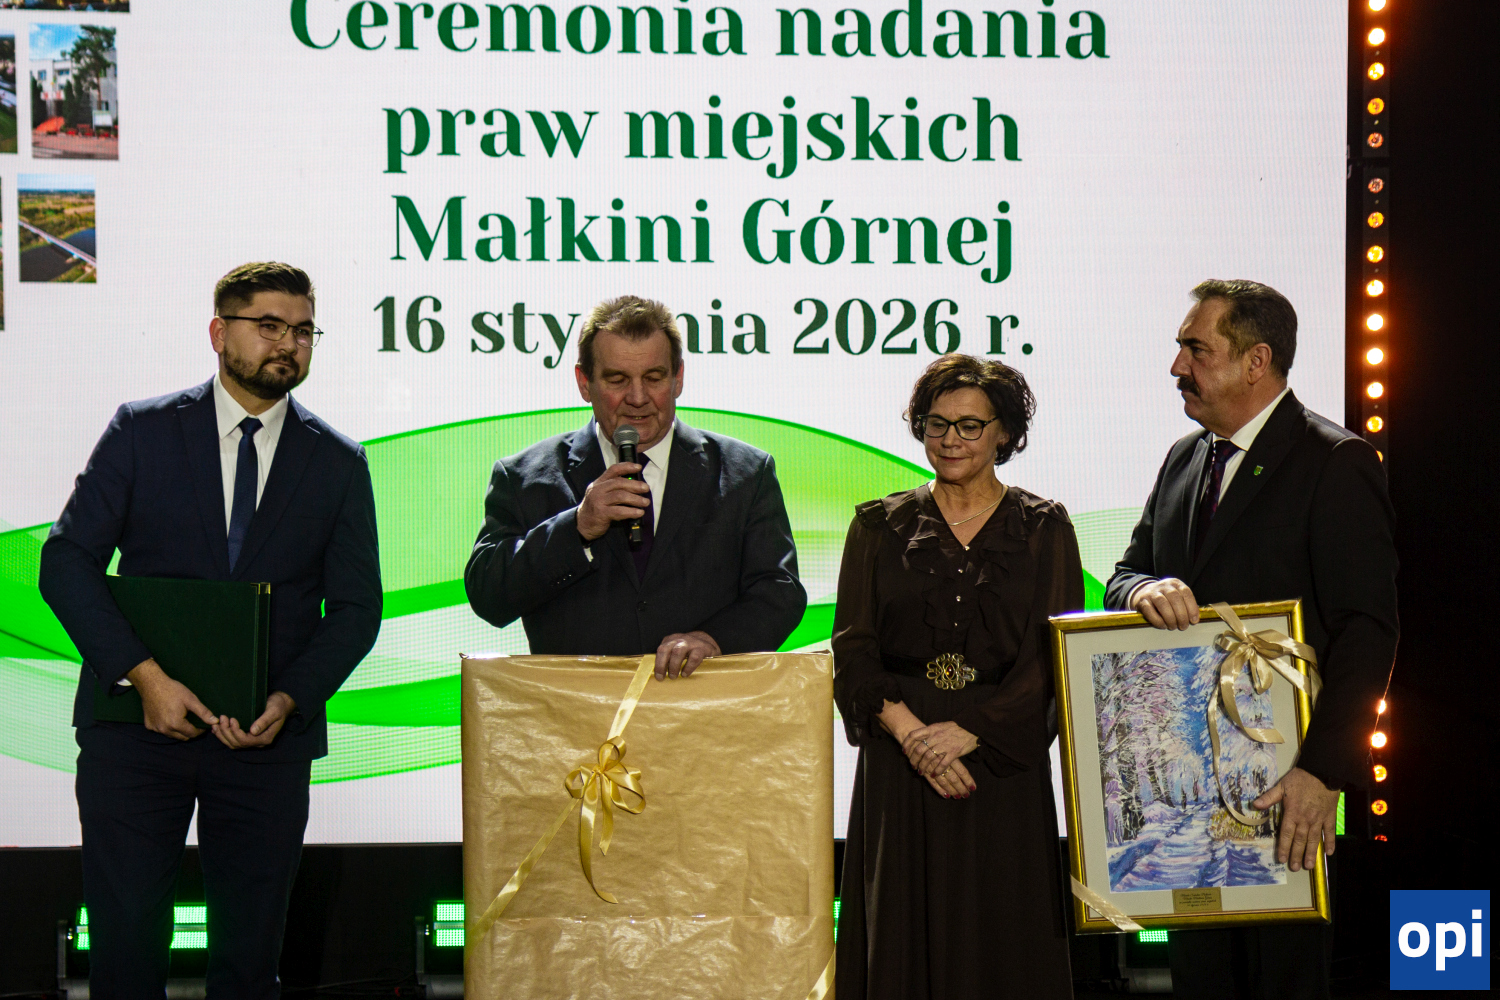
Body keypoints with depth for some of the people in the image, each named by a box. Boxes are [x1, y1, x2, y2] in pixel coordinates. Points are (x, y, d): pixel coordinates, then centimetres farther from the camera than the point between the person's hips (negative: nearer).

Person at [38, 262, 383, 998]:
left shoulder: (338, 463, 7)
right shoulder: (141, 431, 3)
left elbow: (356, 607, 5)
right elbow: (66, 560, -3)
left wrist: (290, 701, -11)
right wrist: (144, 674, -15)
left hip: (266, 738, 1)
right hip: (136, 723, -1)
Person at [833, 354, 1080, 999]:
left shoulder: (1043, 528, 6)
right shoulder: (880, 526, 9)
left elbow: (1054, 656, -3)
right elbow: (852, 650, 2)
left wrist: (966, 733, -14)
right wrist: (909, 730, -14)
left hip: (1003, 764, -1)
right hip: (898, 766, 1)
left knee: (1001, 944, 0)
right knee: (903, 940, 0)